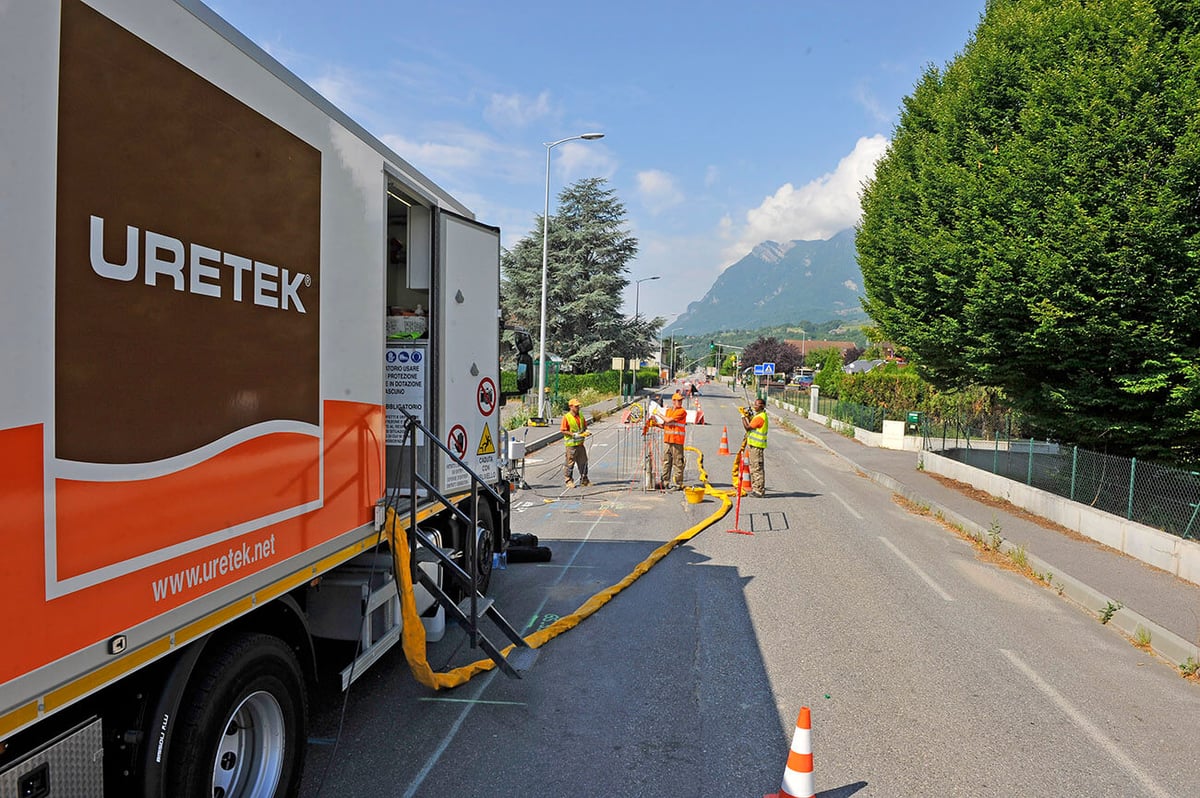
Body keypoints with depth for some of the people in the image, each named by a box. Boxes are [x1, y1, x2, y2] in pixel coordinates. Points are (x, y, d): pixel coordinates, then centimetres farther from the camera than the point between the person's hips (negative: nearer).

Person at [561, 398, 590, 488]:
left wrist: (586, 432, -1)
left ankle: (584, 481, 21)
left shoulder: (581, 416, 10)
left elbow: (585, 426, 20)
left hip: (580, 443, 6)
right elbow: (563, 431, -11)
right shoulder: (566, 417, -10)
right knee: (569, 463, 1)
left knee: (583, 462, 10)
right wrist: (573, 434, -20)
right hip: (571, 444, -6)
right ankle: (569, 481, 13)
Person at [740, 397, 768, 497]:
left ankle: (759, 491, -5)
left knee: (757, 468, -7)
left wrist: (743, 418, -3)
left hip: (756, 445, -11)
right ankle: (755, 489, 22)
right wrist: (748, 417, 9)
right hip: (753, 444, 11)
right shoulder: (758, 415, 16)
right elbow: (751, 426, 19)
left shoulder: (760, 417, -17)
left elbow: (747, 427, -16)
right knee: (753, 468, 15)